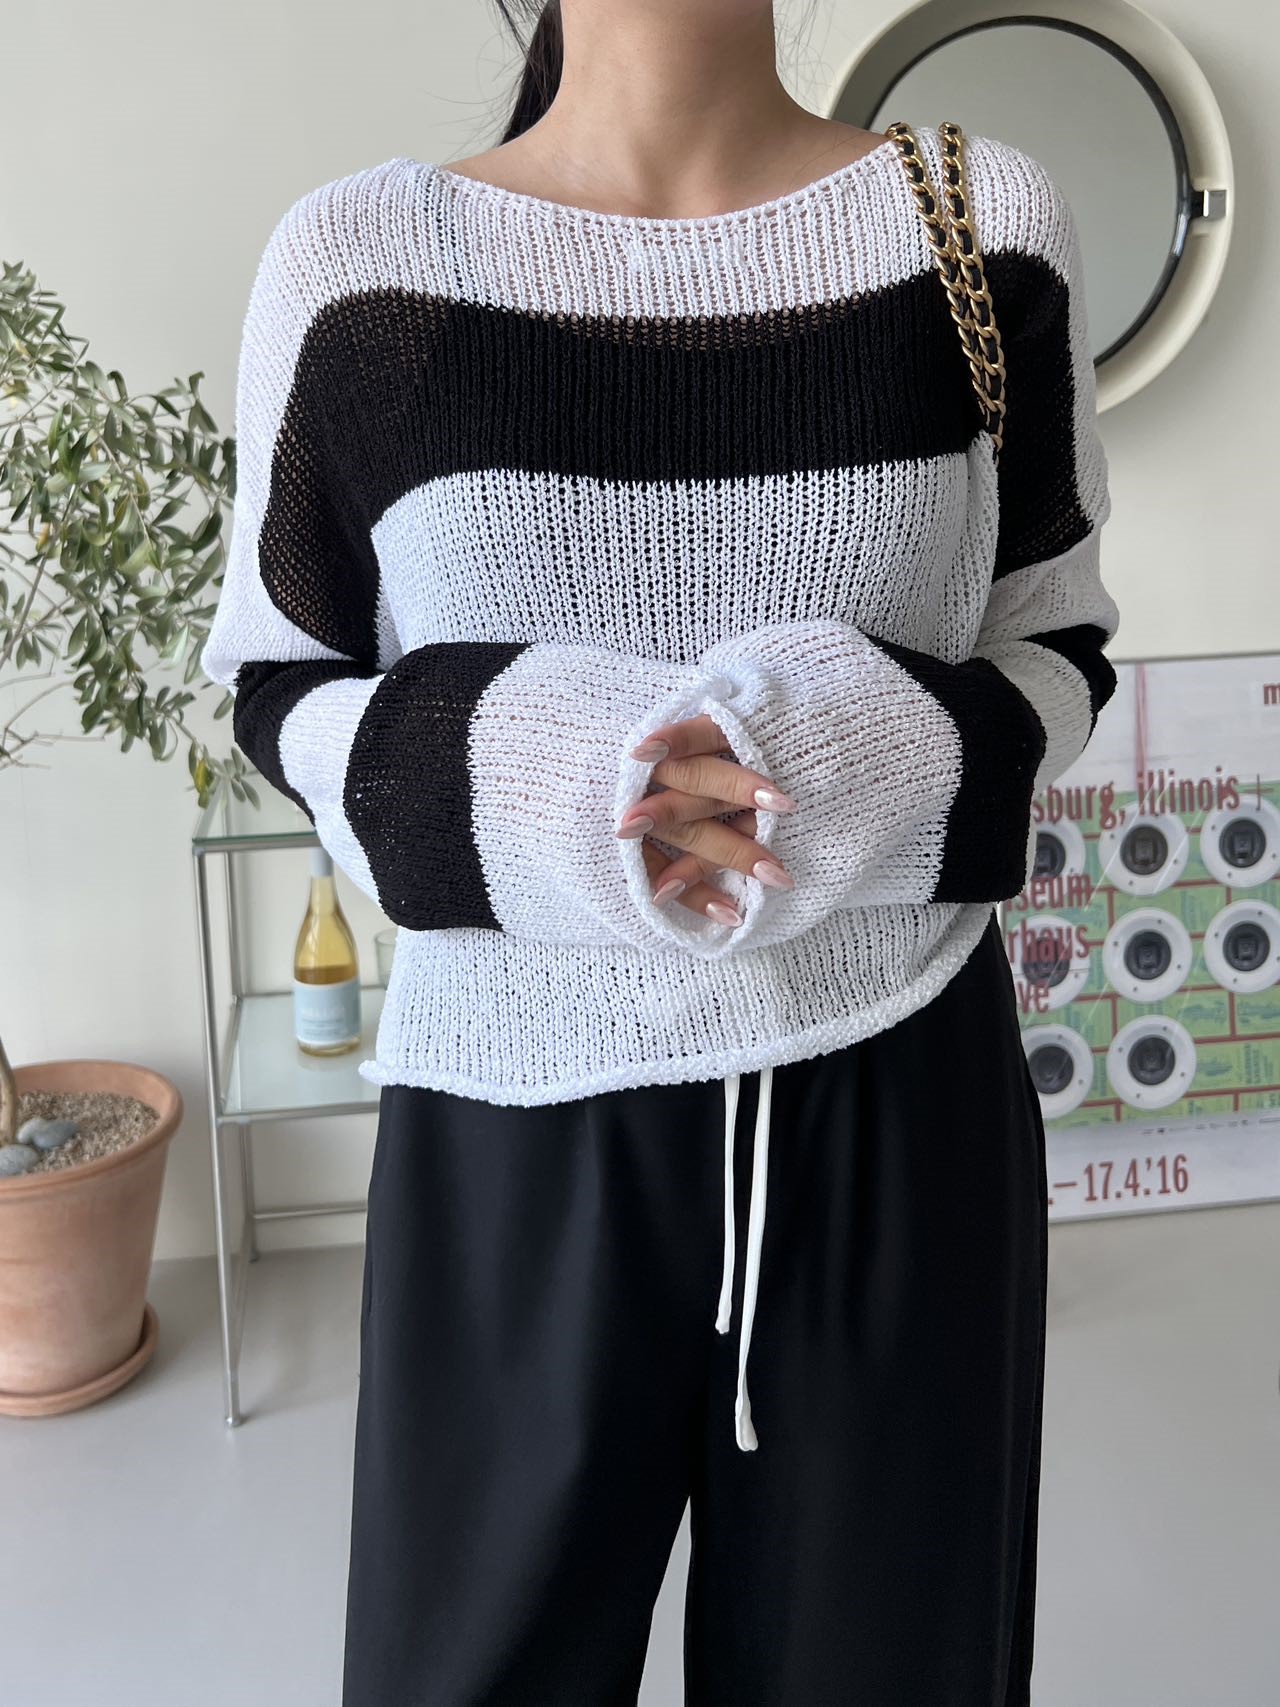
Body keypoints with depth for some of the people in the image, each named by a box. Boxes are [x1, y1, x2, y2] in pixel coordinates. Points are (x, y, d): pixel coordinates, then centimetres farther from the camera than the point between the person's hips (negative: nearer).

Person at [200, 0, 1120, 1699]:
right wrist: (523, 776, -18)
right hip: (521, 1118, -1)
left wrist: (874, 764, -16)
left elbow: (1060, 646, 6)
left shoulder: (987, 226, -1)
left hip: (903, 1107, 2)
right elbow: (277, 680, 3)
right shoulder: (361, 261, -4)